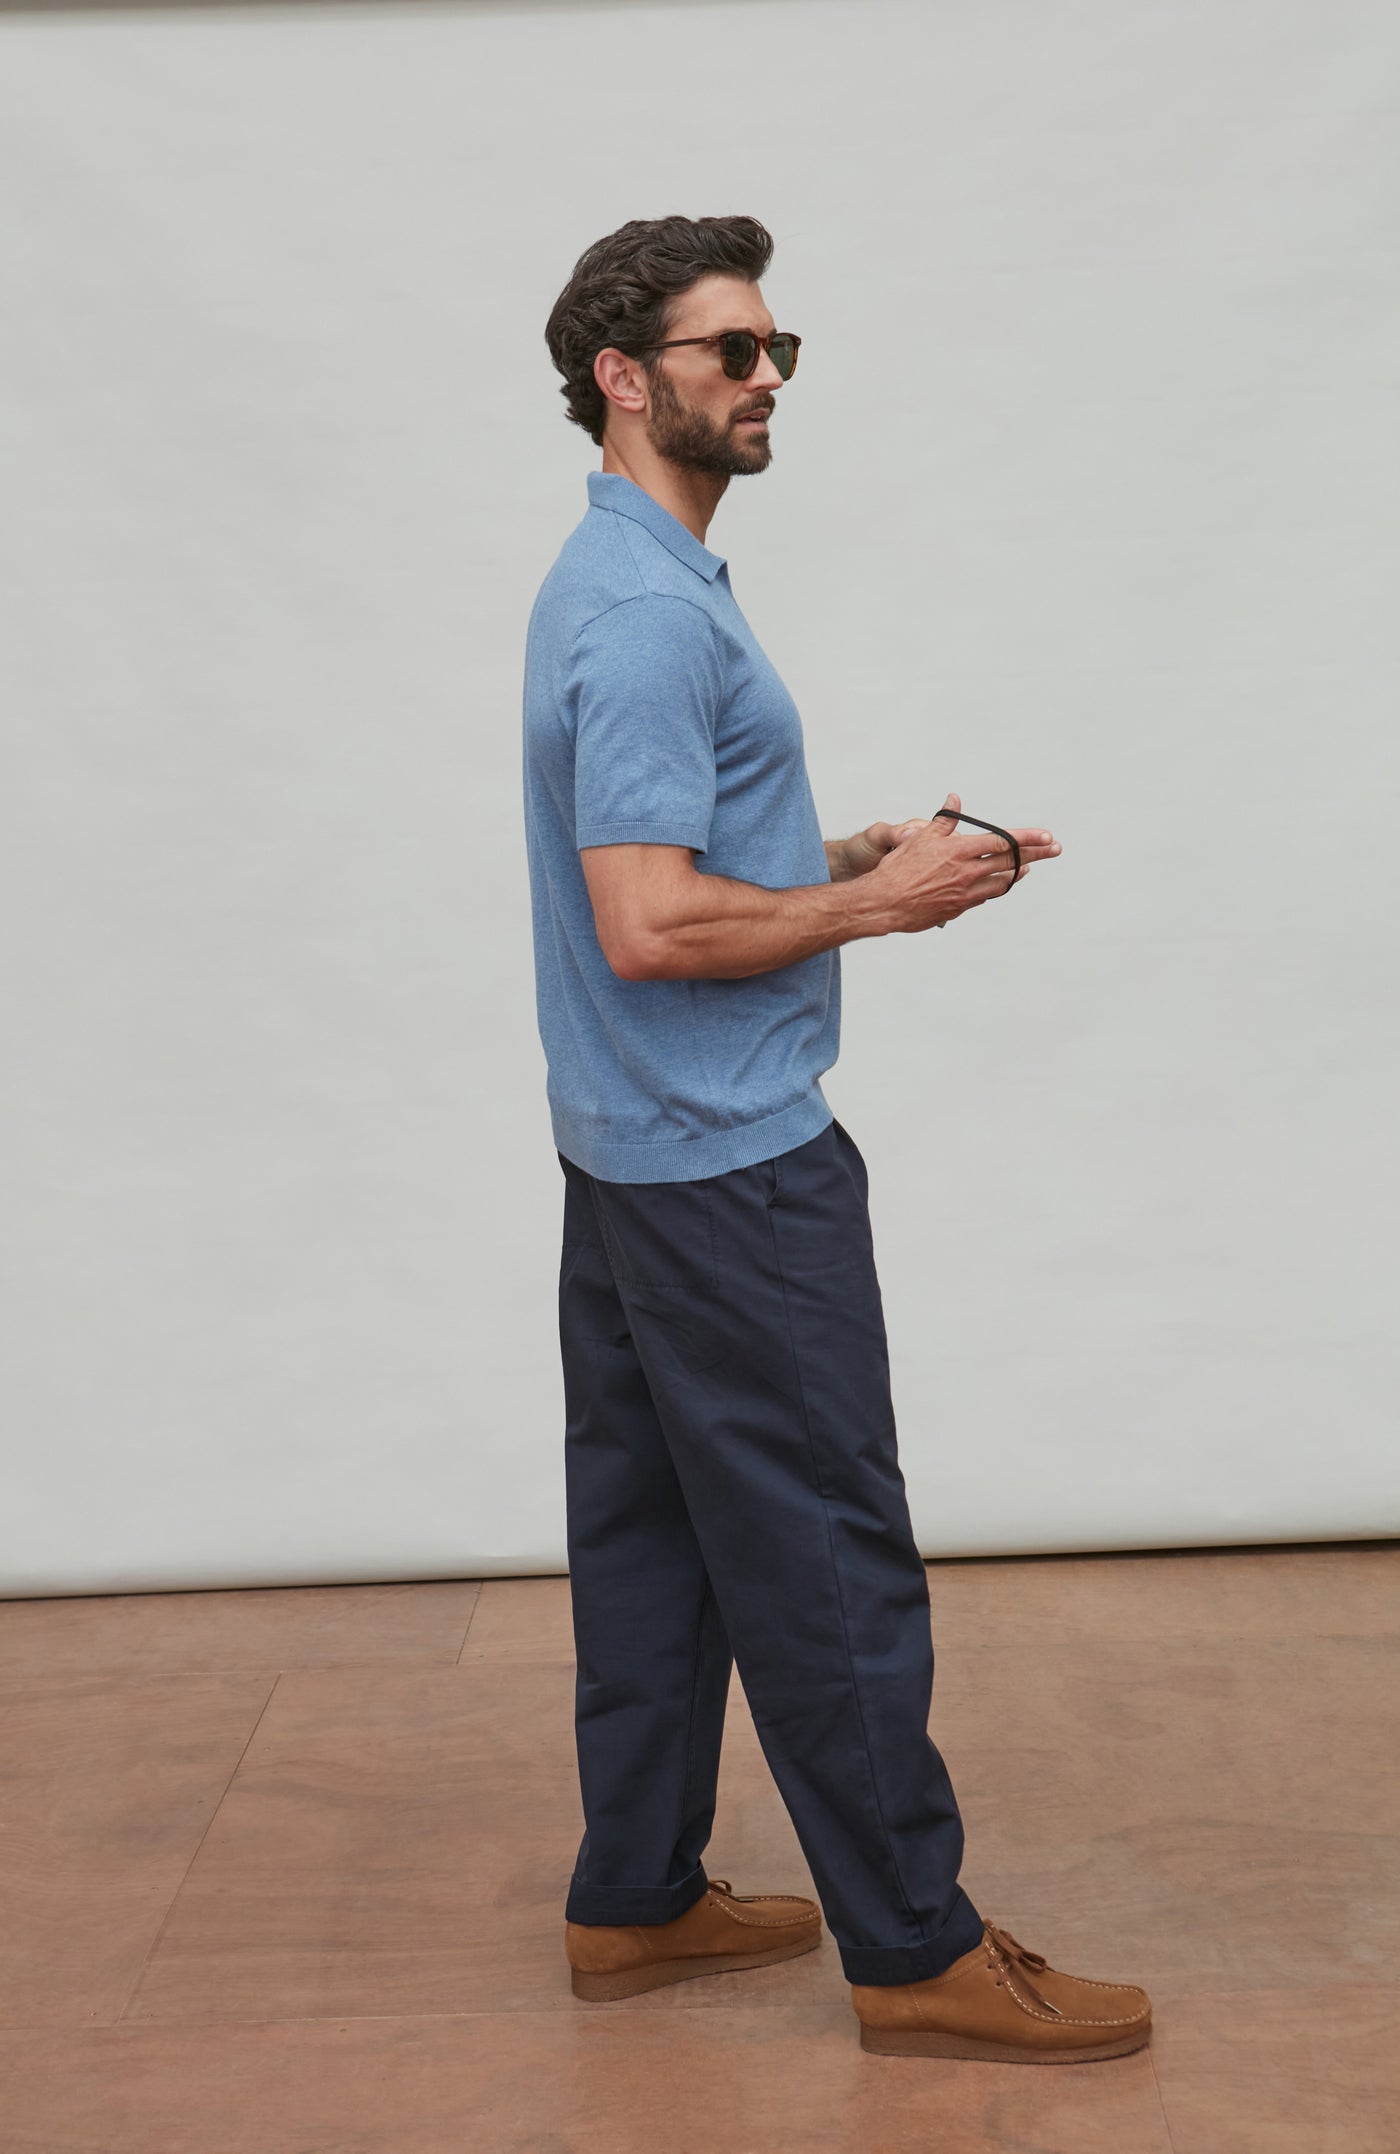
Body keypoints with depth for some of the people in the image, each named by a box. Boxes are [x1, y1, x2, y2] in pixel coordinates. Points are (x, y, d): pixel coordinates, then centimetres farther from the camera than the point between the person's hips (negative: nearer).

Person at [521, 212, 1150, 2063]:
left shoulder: (625, 586, 15)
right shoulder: (650, 612, -19)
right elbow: (653, 923, -26)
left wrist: (868, 855, 10)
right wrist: (874, 904, -15)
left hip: (637, 1152, 11)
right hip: (726, 1165, -11)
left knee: (652, 1536, 14)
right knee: (829, 1558, -3)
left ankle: (637, 1900, 24)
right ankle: (916, 1949, 8)